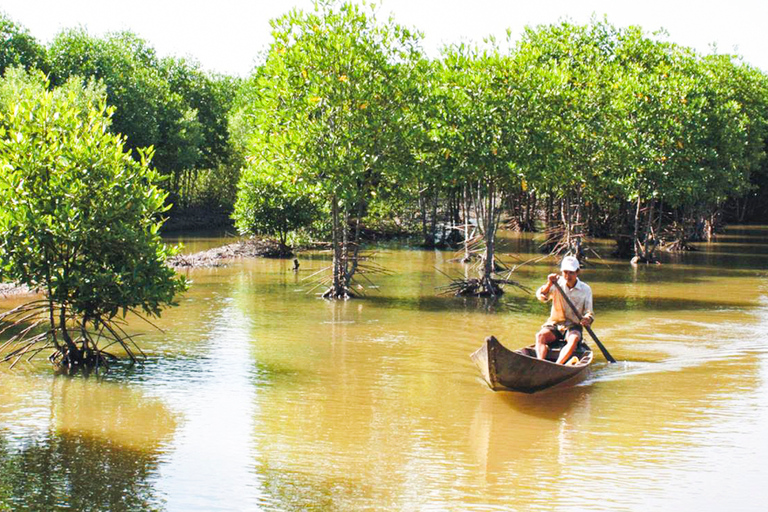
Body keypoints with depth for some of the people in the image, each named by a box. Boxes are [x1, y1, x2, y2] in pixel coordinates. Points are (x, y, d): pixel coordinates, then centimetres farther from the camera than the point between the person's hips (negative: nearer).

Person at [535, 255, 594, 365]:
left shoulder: (585, 289, 2)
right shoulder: (557, 284, 2)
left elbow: (589, 312, 0)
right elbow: (541, 297, -13)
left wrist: (588, 319, -24)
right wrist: (549, 284, -32)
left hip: (573, 326, -1)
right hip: (554, 324, 1)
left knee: (574, 338, -35)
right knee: (540, 335, -30)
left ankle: (557, 365, -50)